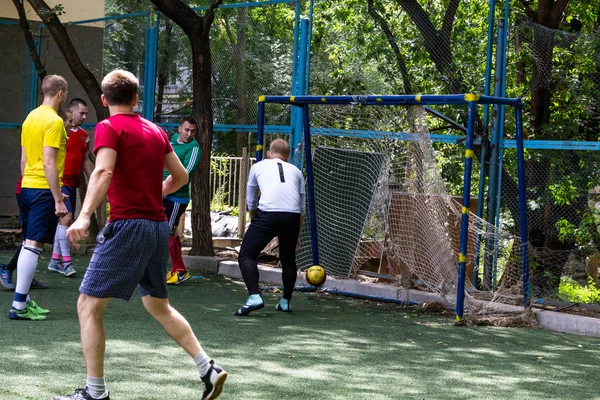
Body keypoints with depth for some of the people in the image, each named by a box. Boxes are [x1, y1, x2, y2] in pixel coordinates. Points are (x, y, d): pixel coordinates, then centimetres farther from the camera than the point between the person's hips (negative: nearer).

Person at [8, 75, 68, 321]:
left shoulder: (31, 118, 13)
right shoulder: (54, 121, -13)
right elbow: (49, 163, -19)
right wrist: (59, 200, -18)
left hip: (27, 187, 9)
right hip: (45, 190, -9)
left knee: (28, 244, 14)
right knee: (34, 245, -8)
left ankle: (24, 300, 19)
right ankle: (19, 305, -10)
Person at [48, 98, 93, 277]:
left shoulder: (84, 135, 12)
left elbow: (85, 160, 20)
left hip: (73, 184, 8)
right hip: (60, 182, -8)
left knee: (64, 221, 10)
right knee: (66, 217, -15)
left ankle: (55, 261, 17)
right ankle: (66, 261, -13)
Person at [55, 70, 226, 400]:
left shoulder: (108, 128, -5)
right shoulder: (155, 131, 15)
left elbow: (103, 171, -22)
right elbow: (180, 177, 21)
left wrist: (84, 215, -31)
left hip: (127, 225, -7)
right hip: (159, 226, 7)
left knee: (88, 306, 0)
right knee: (159, 306, 22)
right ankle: (208, 369, 18)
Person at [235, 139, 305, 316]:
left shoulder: (258, 166, 22)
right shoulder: (296, 171, 27)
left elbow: (251, 203, 28)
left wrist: (255, 221, 44)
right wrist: (296, 237, 39)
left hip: (267, 215, -3)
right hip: (292, 217, 3)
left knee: (246, 255, 3)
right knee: (288, 259, 23)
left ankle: (254, 297, -15)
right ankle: (286, 302, 31)